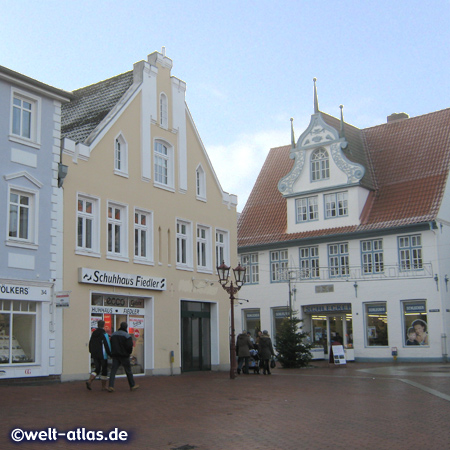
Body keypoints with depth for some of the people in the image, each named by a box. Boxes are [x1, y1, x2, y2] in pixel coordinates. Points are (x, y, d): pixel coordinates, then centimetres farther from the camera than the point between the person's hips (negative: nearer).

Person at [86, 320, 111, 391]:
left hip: (94, 355, 5)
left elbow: (90, 344, 14)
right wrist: (110, 354, -4)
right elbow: (107, 346, -13)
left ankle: (90, 381, -13)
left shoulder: (93, 333, 8)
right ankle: (103, 386, 10)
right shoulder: (104, 334, -11)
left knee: (97, 368, 12)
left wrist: (92, 352, 23)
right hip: (103, 355, -5)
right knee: (104, 370, 6)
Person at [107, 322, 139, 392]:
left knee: (113, 370, 2)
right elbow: (129, 346, -18)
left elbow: (110, 345, 9)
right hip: (124, 355, -4)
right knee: (128, 371, 9)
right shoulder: (127, 336, -12)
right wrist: (129, 352, 1)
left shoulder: (113, 335, 7)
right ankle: (132, 386, 20)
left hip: (115, 355, 4)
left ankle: (110, 386, -10)